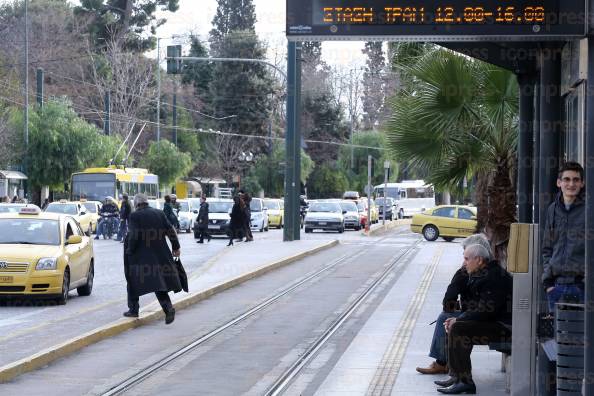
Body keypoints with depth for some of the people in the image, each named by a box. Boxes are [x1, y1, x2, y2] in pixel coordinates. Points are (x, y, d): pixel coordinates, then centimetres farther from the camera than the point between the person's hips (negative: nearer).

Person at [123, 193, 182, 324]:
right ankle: (168, 307, -14)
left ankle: (133, 309, 17)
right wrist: (176, 247, 13)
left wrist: (129, 251, -3)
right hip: (159, 255, 4)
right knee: (159, 283, 6)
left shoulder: (134, 216, -8)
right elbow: (171, 231, 4)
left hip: (139, 257, -4)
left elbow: (133, 236, -16)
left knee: (133, 282, 13)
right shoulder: (159, 213, 5)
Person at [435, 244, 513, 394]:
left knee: (458, 329, -21)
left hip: (503, 327, -11)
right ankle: (456, 377, 7)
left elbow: (486, 310, -23)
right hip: (493, 322, 11)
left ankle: (465, 382, -18)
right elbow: (478, 307, 18)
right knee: (454, 326, 10)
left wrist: (458, 320, -14)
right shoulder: (481, 275, 15)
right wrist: (457, 319, 2)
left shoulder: (494, 278, -19)